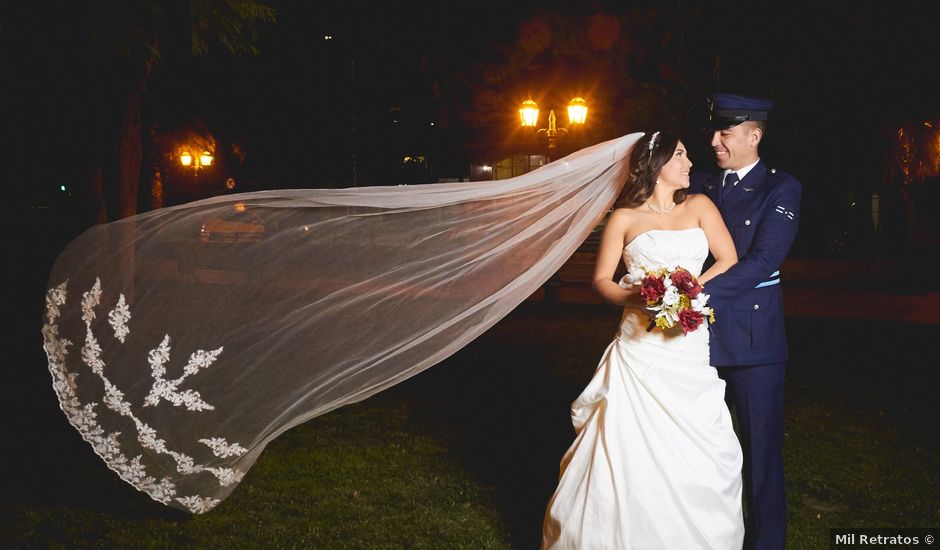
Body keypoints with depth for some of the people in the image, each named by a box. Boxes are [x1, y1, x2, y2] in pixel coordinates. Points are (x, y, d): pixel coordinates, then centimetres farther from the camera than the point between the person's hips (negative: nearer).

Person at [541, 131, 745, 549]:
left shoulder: (699, 206, 12)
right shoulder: (625, 218, 7)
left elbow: (729, 262, 6)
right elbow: (601, 279, 6)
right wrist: (630, 297, -15)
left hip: (692, 343, 2)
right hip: (641, 346, -2)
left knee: (696, 452, 1)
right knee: (633, 451, -3)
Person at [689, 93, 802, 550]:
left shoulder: (781, 189, -3)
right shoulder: (701, 186, 12)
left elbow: (763, 262, -16)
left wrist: (699, 291, -25)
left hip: (752, 338, -4)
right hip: (699, 333, 4)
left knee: (760, 449, 6)